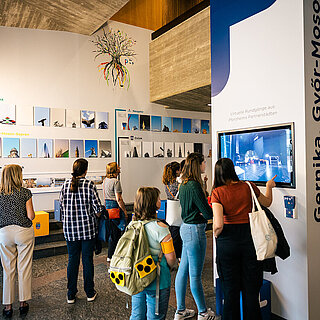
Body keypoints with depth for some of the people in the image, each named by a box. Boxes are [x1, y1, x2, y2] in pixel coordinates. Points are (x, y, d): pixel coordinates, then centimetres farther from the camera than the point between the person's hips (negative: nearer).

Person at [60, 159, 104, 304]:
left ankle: (71, 295, 21)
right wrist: (94, 216, 11)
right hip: (88, 228, -2)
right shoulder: (90, 185, -11)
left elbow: (62, 206, 4)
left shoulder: (65, 185, -2)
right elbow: (98, 208, -10)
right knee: (87, 259, 9)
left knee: (72, 260, 12)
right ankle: (90, 293, 21)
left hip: (70, 229, 3)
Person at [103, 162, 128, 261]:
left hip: (107, 206, 9)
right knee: (115, 233, 1)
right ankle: (111, 256, 8)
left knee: (110, 231, 17)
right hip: (115, 207, -9)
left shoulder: (105, 180, 9)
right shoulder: (116, 181, -17)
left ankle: (111, 255, 26)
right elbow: (119, 199, -19)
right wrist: (125, 211, -11)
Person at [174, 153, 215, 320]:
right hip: (195, 230, -10)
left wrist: (200, 212, 1)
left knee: (183, 270, 16)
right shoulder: (194, 186, -19)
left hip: (186, 228, 10)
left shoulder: (184, 185, 9)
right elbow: (208, 213, -18)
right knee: (195, 275, 5)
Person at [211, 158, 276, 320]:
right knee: (251, 287, 16)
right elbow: (267, 203, 15)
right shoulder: (248, 186, -4)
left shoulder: (217, 192, -11)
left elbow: (218, 224, -20)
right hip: (249, 238, 2)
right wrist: (269, 187, 31)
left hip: (228, 240, -2)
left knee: (230, 288, 14)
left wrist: (216, 234, 0)